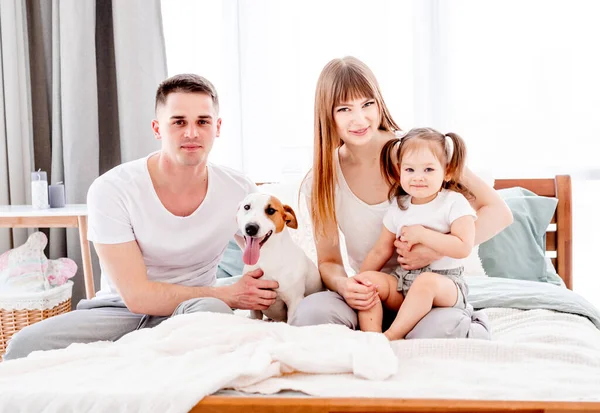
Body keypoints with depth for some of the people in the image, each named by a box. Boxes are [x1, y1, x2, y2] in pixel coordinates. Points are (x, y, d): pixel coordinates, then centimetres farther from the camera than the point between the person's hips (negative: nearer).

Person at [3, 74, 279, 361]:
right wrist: (230, 295, -19)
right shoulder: (110, 190, -15)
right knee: (24, 345, -26)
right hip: (118, 312, -1)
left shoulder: (240, 192, -7)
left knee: (210, 310, -35)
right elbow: (137, 296, -18)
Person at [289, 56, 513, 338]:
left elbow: (498, 212, -8)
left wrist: (435, 250, -23)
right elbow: (328, 261, 5)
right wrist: (342, 284, -21)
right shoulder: (321, 183, -3)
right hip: (368, 297, 3)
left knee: (439, 331, -37)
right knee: (310, 313, -29)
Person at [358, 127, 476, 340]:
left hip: (445, 282, -5)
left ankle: (392, 336, -35)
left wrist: (422, 234, -19)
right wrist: (357, 281, 4)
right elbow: (381, 251, 12)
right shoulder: (398, 207, 8)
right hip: (402, 279, 5)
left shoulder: (454, 202, -8)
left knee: (426, 282, -37)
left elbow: (464, 247, -20)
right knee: (368, 279, -17)